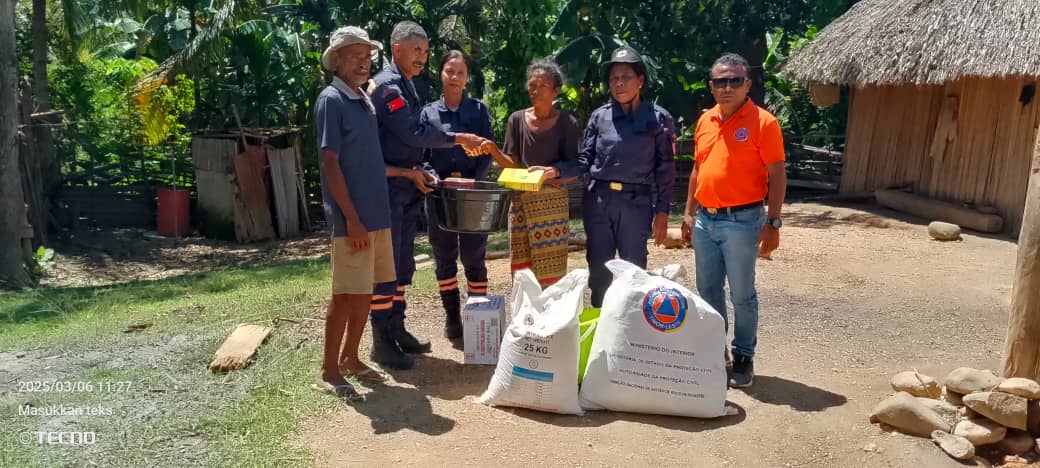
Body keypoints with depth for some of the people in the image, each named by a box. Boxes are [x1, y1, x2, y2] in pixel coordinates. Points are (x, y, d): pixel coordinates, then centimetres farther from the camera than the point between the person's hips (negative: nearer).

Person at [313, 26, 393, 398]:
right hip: (353, 218, -8)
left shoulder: (365, 100, 14)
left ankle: (350, 359, 28)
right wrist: (351, 218, -19)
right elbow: (330, 164, -15)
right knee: (346, 294, -2)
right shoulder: (331, 101, -11)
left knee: (365, 292, 14)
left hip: (377, 213, 8)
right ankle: (329, 371, 11)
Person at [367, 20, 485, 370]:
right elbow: (413, 133, -20)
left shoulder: (407, 86, 17)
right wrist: (457, 139, -13)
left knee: (403, 264, 14)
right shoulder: (387, 85, -13)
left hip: (407, 187, 9)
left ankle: (396, 329, 24)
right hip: (388, 187, -9)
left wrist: (421, 171, 6)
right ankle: (381, 341, 5)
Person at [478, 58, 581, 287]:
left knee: (550, 271, -3)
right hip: (521, 201, 3)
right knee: (521, 271, 4)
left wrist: (550, 171, -24)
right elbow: (512, 165, 3)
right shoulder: (517, 119, 6)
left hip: (552, 202, -3)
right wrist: (493, 150, -15)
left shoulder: (567, 123, -1)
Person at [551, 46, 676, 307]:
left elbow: (665, 168, -1)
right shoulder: (599, 116, 4)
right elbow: (585, 160, 5)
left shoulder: (658, 118, -2)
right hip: (598, 200, 3)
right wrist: (556, 171, -12)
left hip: (636, 203, -3)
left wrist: (662, 211, -5)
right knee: (598, 270, 12)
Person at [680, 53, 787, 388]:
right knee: (708, 292, 14)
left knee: (742, 295, 4)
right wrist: (689, 213, 13)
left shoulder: (762, 122, -8)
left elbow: (777, 176, -10)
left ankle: (744, 357, 18)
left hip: (741, 221, -6)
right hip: (705, 220, 6)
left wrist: (773, 224, -14)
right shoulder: (705, 120, 10)